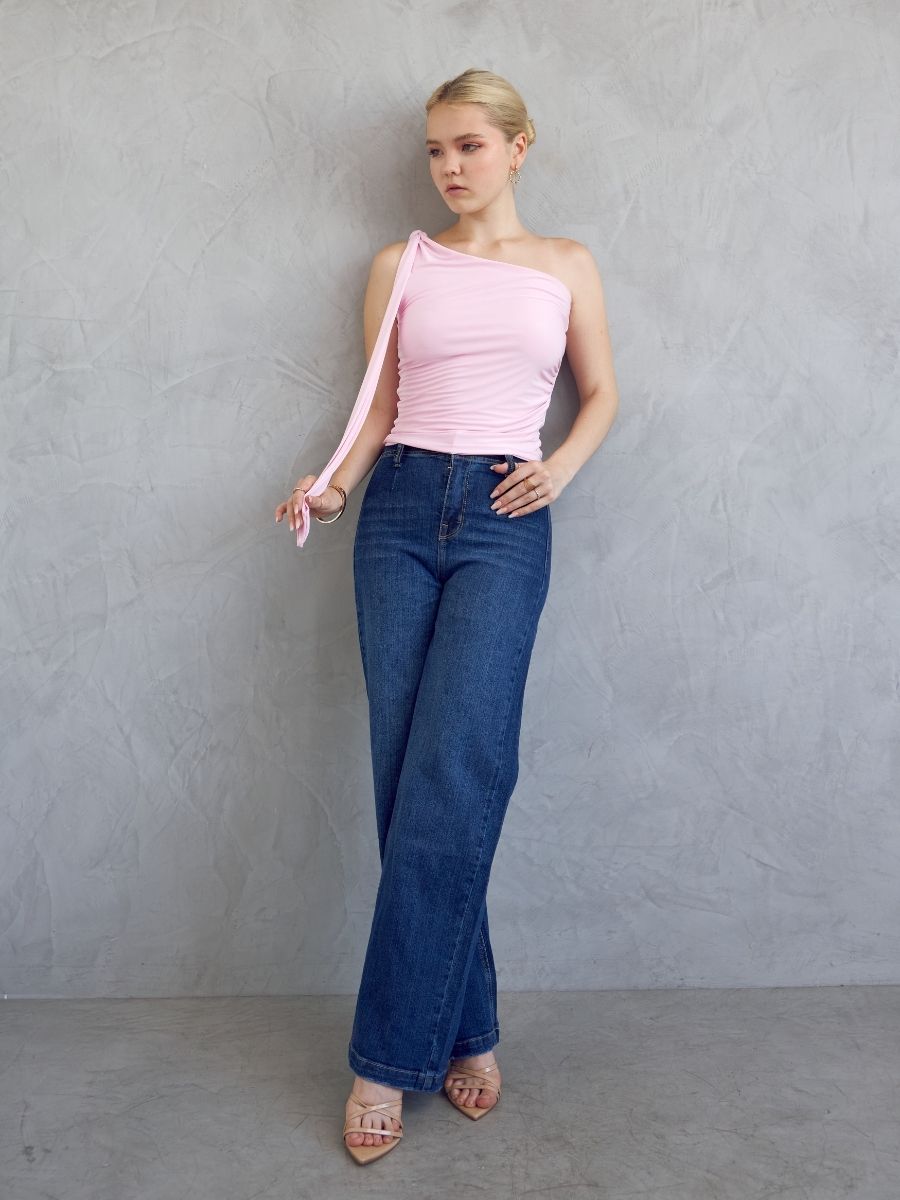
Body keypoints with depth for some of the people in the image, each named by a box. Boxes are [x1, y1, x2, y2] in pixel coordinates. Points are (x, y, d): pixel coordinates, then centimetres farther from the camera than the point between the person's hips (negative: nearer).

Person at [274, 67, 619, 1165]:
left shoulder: (566, 266, 13)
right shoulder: (400, 265, 15)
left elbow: (600, 393, 18)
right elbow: (379, 404, 14)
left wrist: (563, 467, -1)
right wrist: (334, 483, -4)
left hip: (503, 521, -2)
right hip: (401, 512, 2)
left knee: (449, 781, -14)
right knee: (408, 776, -3)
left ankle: (390, 1056, -4)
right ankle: (467, 1033, 10)